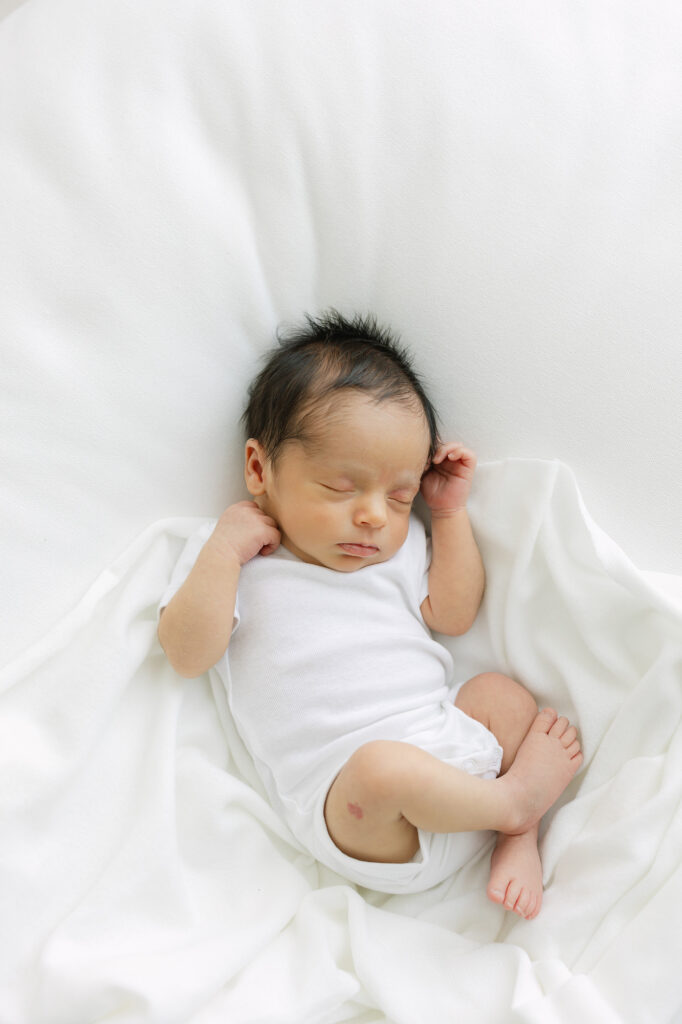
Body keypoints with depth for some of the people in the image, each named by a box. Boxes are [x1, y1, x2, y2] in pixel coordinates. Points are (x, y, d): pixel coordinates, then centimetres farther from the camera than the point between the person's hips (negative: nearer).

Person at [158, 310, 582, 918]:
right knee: (384, 766, -34)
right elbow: (187, 656, -6)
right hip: (342, 794, -6)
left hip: (448, 741, 6)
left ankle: (519, 841, -5)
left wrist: (452, 511, 8)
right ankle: (515, 801, -12)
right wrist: (223, 551, -14)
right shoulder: (228, 552, 4)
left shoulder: (398, 547, 17)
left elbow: (453, 615, 11)